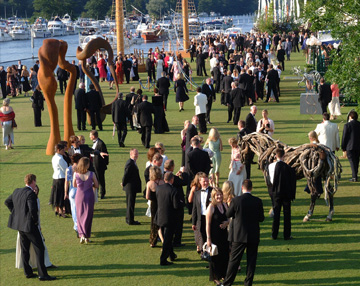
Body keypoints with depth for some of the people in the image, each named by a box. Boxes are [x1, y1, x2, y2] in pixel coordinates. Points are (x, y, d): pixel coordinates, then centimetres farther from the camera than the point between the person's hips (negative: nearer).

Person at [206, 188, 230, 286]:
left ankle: (224, 275, 26)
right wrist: (208, 239, -15)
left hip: (224, 234, 6)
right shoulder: (211, 207, -14)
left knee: (225, 255, 11)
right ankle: (215, 278, 16)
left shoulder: (224, 205, 4)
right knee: (215, 256, 4)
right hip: (214, 235, -6)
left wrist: (227, 222, -7)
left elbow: (228, 218, 18)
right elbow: (208, 224, -13)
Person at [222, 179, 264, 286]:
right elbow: (261, 218, 0)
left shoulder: (236, 200, -11)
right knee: (251, 260, 10)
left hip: (239, 235, -1)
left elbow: (228, 214, 0)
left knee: (234, 260, 5)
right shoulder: (258, 201, -6)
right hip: (254, 236, 1)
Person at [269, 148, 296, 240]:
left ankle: (274, 234, 11)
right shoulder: (288, 168, -13)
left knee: (276, 213, 10)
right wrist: (292, 194, 2)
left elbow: (271, 180, 3)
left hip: (275, 192, 2)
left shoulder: (271, 166, -7)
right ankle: (287, 235, 6)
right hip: (286, 193, -2)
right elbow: (293, 182, -7)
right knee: (287, 214, 5)